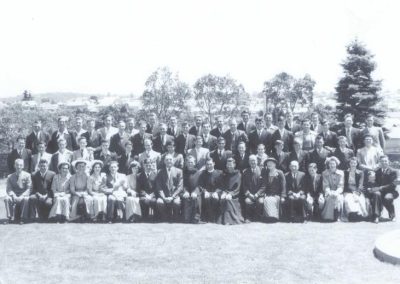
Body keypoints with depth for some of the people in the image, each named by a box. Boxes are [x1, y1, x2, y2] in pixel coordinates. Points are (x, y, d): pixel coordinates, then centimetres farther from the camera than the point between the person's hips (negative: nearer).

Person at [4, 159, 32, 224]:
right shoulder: (10, 176, 8)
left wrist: (22, 196, -22)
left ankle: (23, 218, -26)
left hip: (23, 196, -2)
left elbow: (29, 189, -6)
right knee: (7, 198, -28)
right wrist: (13, 196, -21)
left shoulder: (27, 175, 0)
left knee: (26, 199, -35)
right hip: (14, 196, 2)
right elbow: (8, 189, 0)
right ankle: (11, 217, -20)